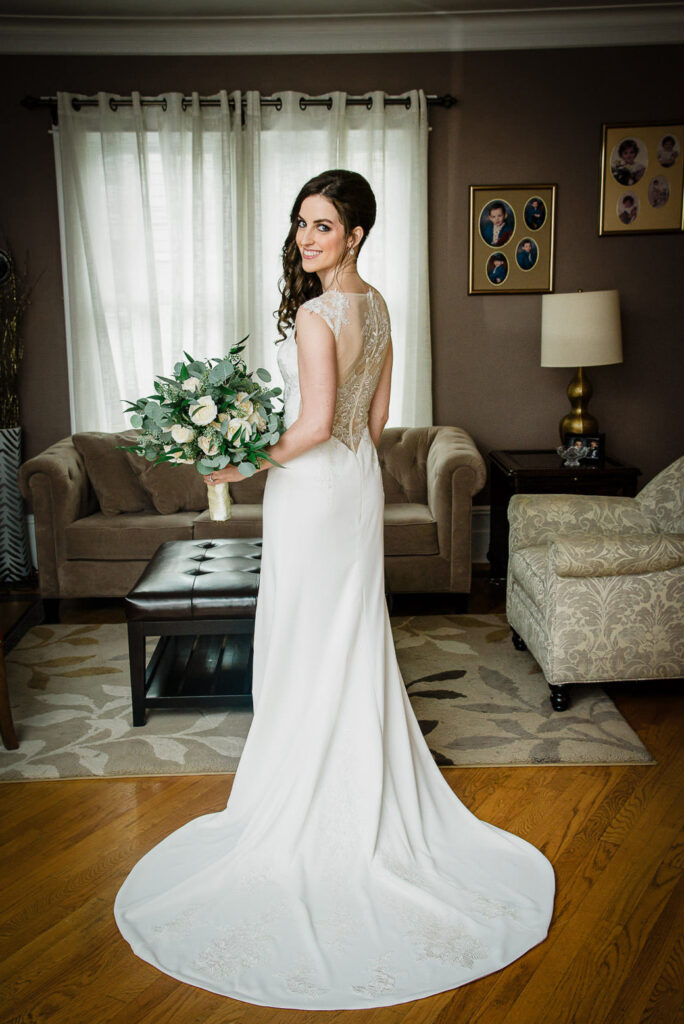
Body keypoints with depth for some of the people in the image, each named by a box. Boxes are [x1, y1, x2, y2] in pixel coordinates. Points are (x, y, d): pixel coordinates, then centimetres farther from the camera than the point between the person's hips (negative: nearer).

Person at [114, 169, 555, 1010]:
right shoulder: (377, 306, 8)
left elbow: (315, 423, -25)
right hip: (360, 481, 9)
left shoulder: (314, 315, -20)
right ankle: (369, 793, 30)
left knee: (306, 644, 4)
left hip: (312, 488, -9)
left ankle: (307, 802, 18)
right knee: (356, 636, 17)